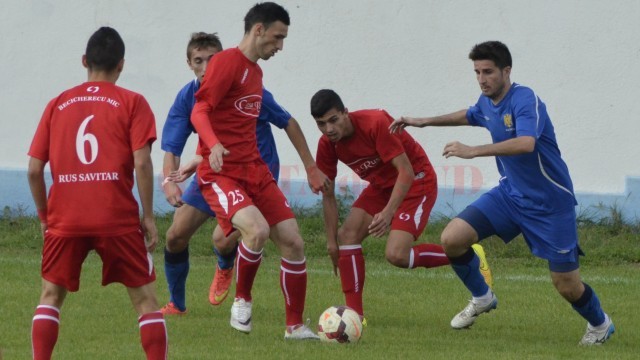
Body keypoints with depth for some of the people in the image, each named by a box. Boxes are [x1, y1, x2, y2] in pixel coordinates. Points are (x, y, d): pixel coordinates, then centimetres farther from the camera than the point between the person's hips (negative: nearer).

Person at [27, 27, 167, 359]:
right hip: (118, 219, -2)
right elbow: (141, 163, -7)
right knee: (145, 298, 8)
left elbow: (34, 170, 8)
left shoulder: (58, 104, 11)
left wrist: (44, 215, 19)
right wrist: (148, 216, 0)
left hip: (65, 219, 2)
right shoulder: (132, 103, 4)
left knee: (51, 295, 15)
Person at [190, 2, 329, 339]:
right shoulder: (226, 62, -10)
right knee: (257, 229, -30)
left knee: (293, 242, 0)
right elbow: (199, 112, -18)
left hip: (255, 170, 8)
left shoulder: (255, 71, 17)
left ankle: (295, 326, 12)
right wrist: (214, 145, -36)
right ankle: (241, 300, -5)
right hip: (221, 173, -8)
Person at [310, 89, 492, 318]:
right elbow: (328, 195, 1)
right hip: (381, 185, 7)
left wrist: (388, 212, -40)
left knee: (396, 255, -22)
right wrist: (331, 242, -4)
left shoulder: (375, 123, -29)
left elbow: (406, 172, -30)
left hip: (416, 182, -7)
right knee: (347, 234, -12)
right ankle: (355, 314, -7)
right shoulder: (327, 145, -9)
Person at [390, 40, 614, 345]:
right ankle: (481, 298, 15)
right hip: (509, 193, 7)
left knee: (567, 285, -3)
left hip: (549, 203, -7)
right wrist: (424, 122, 27)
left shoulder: (525, 100, -24)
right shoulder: (487, 102, 1)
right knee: (452, 239, -11)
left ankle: (600, 325, 30)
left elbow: (526, 143, -43)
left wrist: (472, 151, -44)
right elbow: (469, 116, 27)